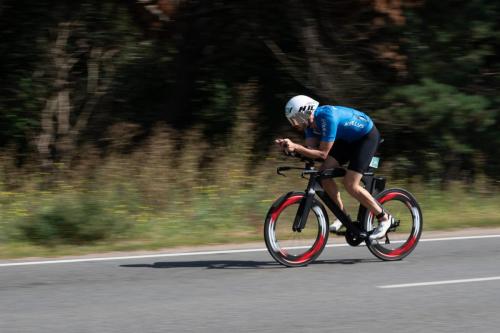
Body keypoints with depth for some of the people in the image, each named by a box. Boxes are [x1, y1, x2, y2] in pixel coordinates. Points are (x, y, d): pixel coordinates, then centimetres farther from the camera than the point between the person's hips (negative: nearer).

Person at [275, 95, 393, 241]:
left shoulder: (327, 117, -34)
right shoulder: (310, 121, -9)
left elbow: (323, 154, -33)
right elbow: (311, 150, -13)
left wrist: (295, 147, -40)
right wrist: (289, 146, -28)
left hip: (367, 135, -8)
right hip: (348, 139, 8)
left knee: (350, 184, -17)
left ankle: (384, 218, -2)